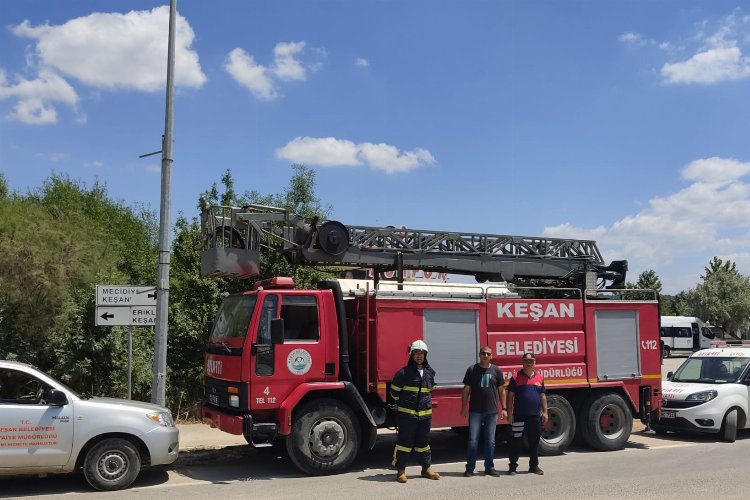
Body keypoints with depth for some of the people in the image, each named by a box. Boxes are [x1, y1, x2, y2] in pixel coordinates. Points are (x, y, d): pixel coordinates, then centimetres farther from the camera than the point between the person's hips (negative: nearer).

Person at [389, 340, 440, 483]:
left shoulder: (430, 373, 7)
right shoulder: (403, 373, -8)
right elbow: (394, 391, 2)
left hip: (425, 413, 5)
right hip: (406, 414, -4)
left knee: (423, 442, 14)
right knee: (404, 441, 0)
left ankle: (426, 468, 24)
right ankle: (401, 470, 7)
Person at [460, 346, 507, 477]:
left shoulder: (496, 371, 6)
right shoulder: (472, 370, 2)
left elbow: (501, 390, 10)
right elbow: (466, 390, 4)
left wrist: (503, 408, 5)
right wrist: (463, 408, 0)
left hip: (492, 412, 2)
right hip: (475, 411, -2)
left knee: (490, 441, 8)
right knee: (473, 440, -1)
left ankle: (489, 467, 17)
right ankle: (470, 468, 5)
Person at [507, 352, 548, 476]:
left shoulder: (539, 377, 10)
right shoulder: (516, 377, -1)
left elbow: (543, 396, 15)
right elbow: (510, 396, -1)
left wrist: (545, 412, 10)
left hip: (535, 416, 4)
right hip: (519, 416, -4)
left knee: (534, 442, 11)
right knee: (516, 442, 0)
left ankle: (534, 466, 22)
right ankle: (512, 466, 8)